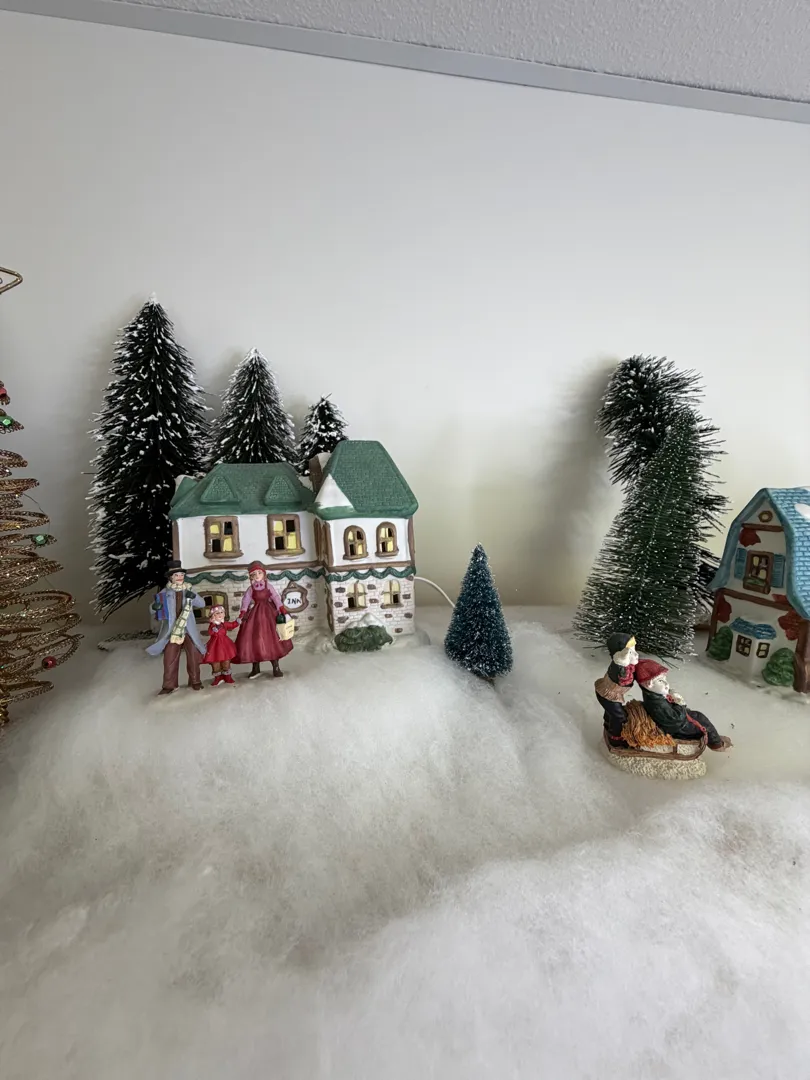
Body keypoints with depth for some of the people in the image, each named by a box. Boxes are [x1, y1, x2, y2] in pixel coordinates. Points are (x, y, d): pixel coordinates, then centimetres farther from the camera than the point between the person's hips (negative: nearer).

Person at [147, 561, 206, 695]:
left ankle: (195, 682, 19)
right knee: (170, 659, 2)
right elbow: (152, 609, 2)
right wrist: (154, 607, -24)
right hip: (171, 631, -1)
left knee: (194, 656, 5)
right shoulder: (165, 592, 1)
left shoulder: (188, 591, 5)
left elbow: (202, 604, 0)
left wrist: (194, 596, -20)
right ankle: (169, 685, 14)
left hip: (189, 631, 1)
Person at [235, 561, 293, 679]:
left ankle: (276, 668, 5)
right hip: (255, 615, 1)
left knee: (272, 639, -2)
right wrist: (242, 615, -16)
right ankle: (255, 669, 12)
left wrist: (284, 611, -14)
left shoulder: (268, 586, 1)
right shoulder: (251, 588, 3)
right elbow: (245, 601, -2)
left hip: (268, 613, -1)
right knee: (254, 640, -1)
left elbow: (276, 598, -4)